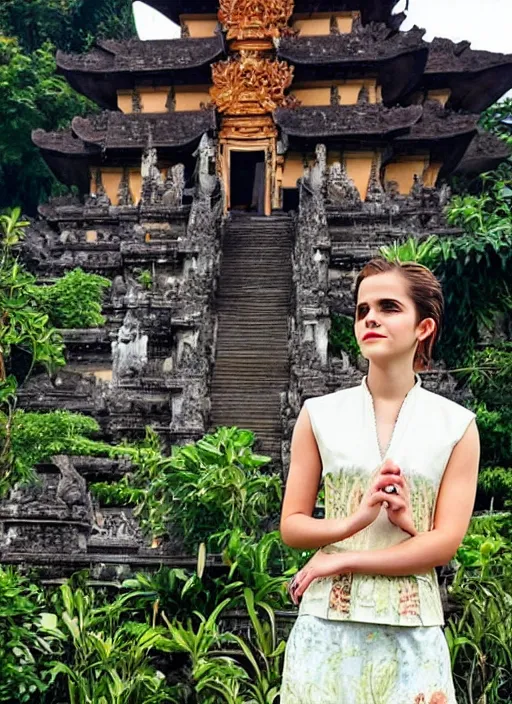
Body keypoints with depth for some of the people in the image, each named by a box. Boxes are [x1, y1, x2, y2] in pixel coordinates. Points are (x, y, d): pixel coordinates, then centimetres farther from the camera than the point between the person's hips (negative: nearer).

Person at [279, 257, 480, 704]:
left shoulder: (456, 425, -1)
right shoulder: (319, 415, 1)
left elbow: (445, 543, -6)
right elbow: (291, 526, 1)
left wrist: (341, 560, -11)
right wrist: (352, 521, -18)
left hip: (411, 630, 0)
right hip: (327, 623, 1)